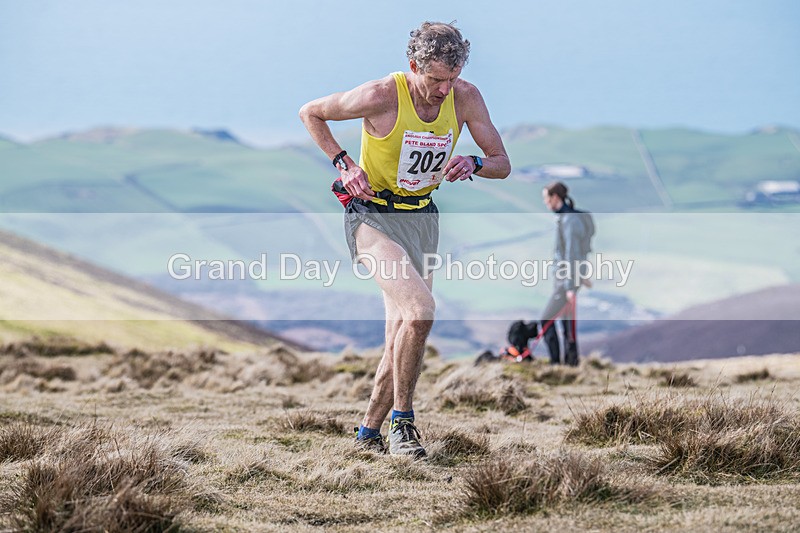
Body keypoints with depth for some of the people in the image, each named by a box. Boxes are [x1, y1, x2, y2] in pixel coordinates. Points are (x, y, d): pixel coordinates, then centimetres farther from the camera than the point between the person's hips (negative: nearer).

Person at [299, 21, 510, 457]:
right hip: (372, 213, -6)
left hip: (423, 216, 6)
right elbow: (310, 113, -4)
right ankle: (401, 421, -14)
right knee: (420, 309, -26)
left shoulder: (465, 97, -7)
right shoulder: (381, 96, -19)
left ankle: (369, 431, 23)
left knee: (401, 338, 7)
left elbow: (502, 164, 1)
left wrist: (473, 164, -21)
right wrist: (343, 164, -13)